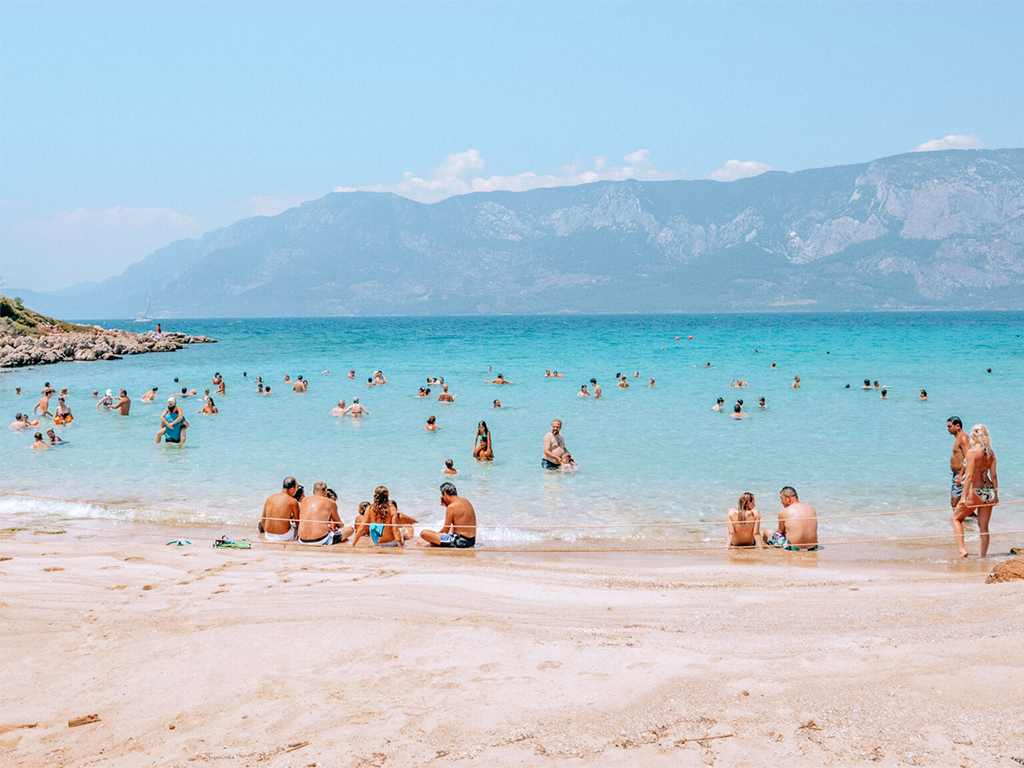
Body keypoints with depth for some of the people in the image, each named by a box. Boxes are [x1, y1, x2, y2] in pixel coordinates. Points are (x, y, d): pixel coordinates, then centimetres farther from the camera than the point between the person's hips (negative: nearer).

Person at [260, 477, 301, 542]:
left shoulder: (270, 498, 0)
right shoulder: (293, 502, -13)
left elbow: (263, 520, 8)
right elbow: (297, 522, -3)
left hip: (269, 536, 5)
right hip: (284, 537, -5)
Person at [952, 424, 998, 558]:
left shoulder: (972, 452, -14)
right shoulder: (991, 453, 3)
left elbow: (969, 476, -19)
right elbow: (994, 475, 6)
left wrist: (964, 496, -18)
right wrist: (996, 495, 15)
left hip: (976, 492, -5)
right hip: (989, 492, 6)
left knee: (956, 518, 14)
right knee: (983, 527, 16)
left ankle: (962, 549, 1)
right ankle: (983, 555, 19)